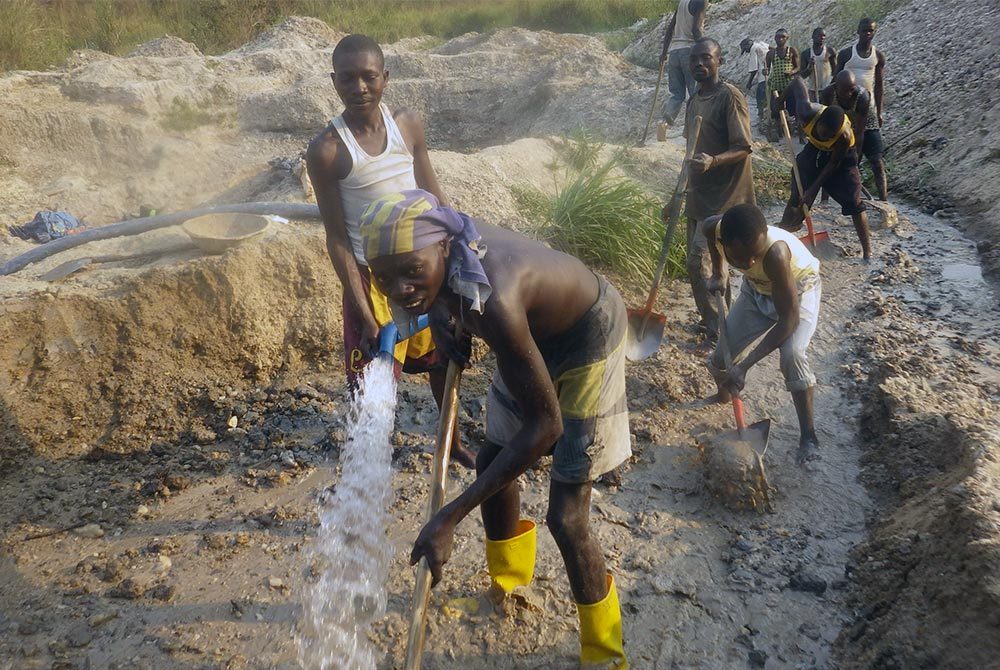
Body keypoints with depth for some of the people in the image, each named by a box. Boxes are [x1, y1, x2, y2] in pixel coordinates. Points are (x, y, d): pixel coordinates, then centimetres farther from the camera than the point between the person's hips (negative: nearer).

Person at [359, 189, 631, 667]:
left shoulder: (493, 301, -42)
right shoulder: (434, 244, -21)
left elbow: (546, 426, -36)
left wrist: (450, 517, -36)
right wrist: (446, 324, -9)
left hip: (587, 337, -8)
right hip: (534, 328, 8)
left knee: (565, 516, -6)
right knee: (492, 463, 17)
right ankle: (508, 581, 45)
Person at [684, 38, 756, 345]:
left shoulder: (730, 96, -13)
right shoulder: (694, 100, 12)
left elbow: (744, 148, -16)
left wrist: (713, 161, -35)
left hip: (722, 196, -8)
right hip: (698, 194, 8)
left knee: (699, 262, -12)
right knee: (708, 261, 14)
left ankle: (716, 328, 1)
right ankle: (713, 320, 28)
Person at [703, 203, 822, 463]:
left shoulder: (775, 252, -44)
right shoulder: (714, 228, -29)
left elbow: (789, 319, -38)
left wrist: (744, 366, -39)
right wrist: (718, 273, 3)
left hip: (798, 289, -5)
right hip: (756, 289, 5)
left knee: (791, 354, -30)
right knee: (721, 357, 4)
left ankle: (808, 435, -13)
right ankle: (723, 396, 39)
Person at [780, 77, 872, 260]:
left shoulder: (844, 136, -40)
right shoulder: (808, 112, -36)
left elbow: (834, 164, -24)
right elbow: (798, 82, -20)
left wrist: (812, 190, -24)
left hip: (840, 158, -3)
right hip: (814, 149, 3)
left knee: (853, 202, -10)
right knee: (797, 195, 4)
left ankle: (867, 250, -4)